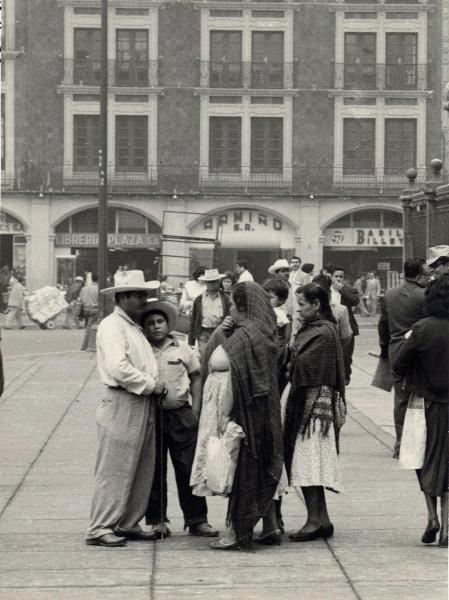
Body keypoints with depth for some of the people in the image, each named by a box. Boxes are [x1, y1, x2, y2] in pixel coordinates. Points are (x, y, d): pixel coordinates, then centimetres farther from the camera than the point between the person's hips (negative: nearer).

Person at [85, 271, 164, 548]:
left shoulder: (135, 328, 19)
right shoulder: (112, 326, -11)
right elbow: (119, 369, -22)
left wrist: (156, 385, 6)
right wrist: (152, 385, -14)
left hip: (144, 405, 9)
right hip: (122, 406, -9)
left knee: (142, 470, 12)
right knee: (115, 470, -6)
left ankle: (127, 524, 20)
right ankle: (100, 528, -1)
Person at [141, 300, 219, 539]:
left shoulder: (182, 349, 6)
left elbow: (196, 377, 13)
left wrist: (195, 408, 4)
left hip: (181, 414, 1)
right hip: (150, 415, -1)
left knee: (188, 469, 1)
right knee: (154, 471, 4)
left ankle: (197, 520, 8)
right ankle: (157, 521, 14)